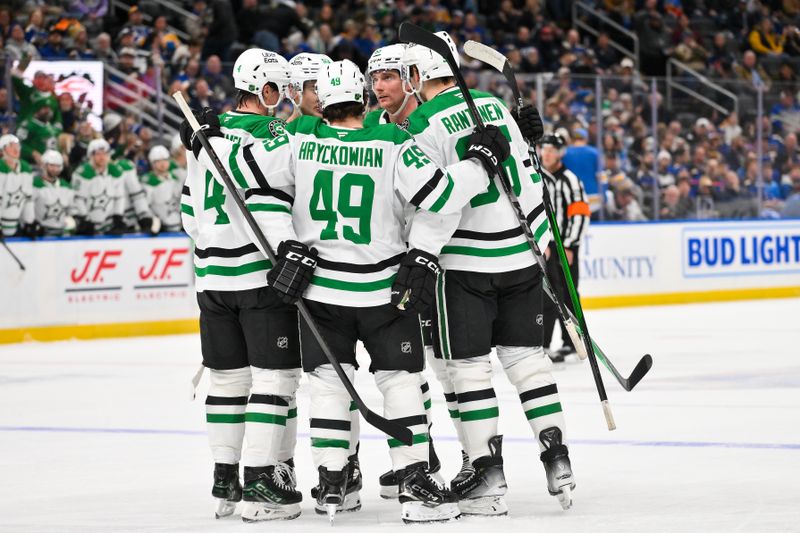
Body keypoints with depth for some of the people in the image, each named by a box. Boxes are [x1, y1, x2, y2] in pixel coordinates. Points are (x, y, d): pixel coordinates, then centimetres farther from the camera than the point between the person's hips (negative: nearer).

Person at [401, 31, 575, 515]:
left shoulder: (423, 125, -11)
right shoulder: (493, 105, 8)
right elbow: (528, 173, 13)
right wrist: (542, 237, 21)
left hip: (464, 259, -6)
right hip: (519, 252, 6)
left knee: (469, 364, 1)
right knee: (525, 353, 13)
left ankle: (489, 474, -2)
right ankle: (557, 457, 9)